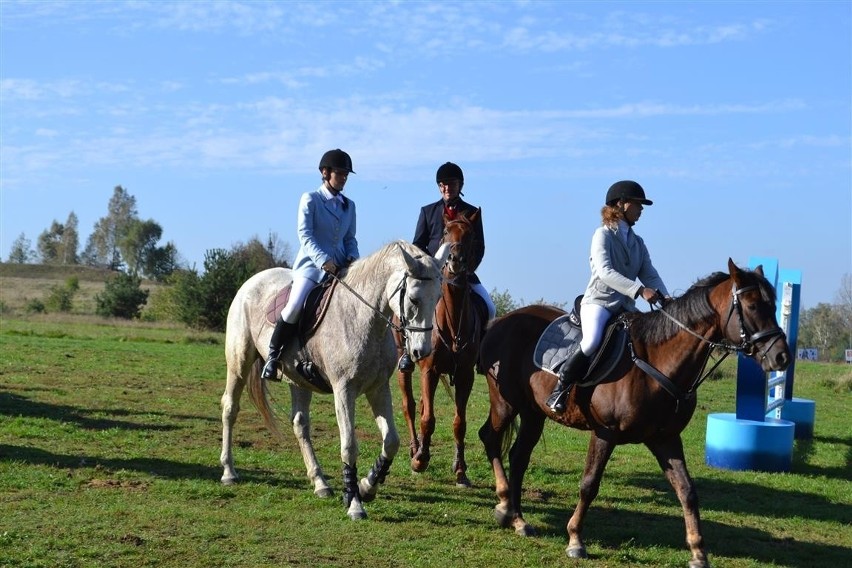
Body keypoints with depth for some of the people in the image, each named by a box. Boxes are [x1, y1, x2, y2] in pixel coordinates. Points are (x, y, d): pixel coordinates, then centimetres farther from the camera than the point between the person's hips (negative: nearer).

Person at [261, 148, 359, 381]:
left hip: (340, 266, 6)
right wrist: (323, 260, -22)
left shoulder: (349, 205, 16)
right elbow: (304, 235, -9)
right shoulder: (310, 199, 0)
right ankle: (273, 356, -11)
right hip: (311, 264, -6)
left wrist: (352, 256, -4)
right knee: (295, 305, -26)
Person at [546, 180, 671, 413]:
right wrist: (640, 290, -28)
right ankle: (560, 389, -19)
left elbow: (649, 274, 9)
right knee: (592, 341, -33)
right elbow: (605, 272, -18)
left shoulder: (637, 242, 18)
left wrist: (664, 297, -12)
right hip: (598, 302, -7)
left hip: (626, 306, 8)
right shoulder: (603, 235, -4)